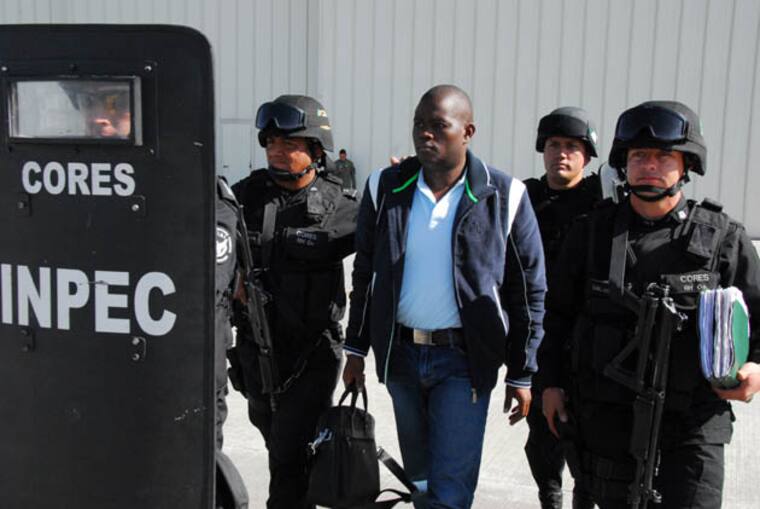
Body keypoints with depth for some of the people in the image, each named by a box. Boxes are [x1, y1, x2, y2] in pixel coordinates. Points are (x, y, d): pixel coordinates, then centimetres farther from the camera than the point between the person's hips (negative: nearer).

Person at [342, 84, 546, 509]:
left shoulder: (504, 196, -8)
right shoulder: (386, 187, 0)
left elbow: (529, 290, -3)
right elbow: (365, 273, 9)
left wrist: (522, 374, -2)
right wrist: (356, 350, 9)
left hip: (465, 359, -3)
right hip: (401, 354, 4)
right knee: (419, 475, 20)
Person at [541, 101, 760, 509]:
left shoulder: (724, 238, 0)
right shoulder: (592, 232, 3)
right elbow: (558, 311, 10)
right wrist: (551, 381, 8)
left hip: (693, 419, -1)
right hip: (607, 414, 2)